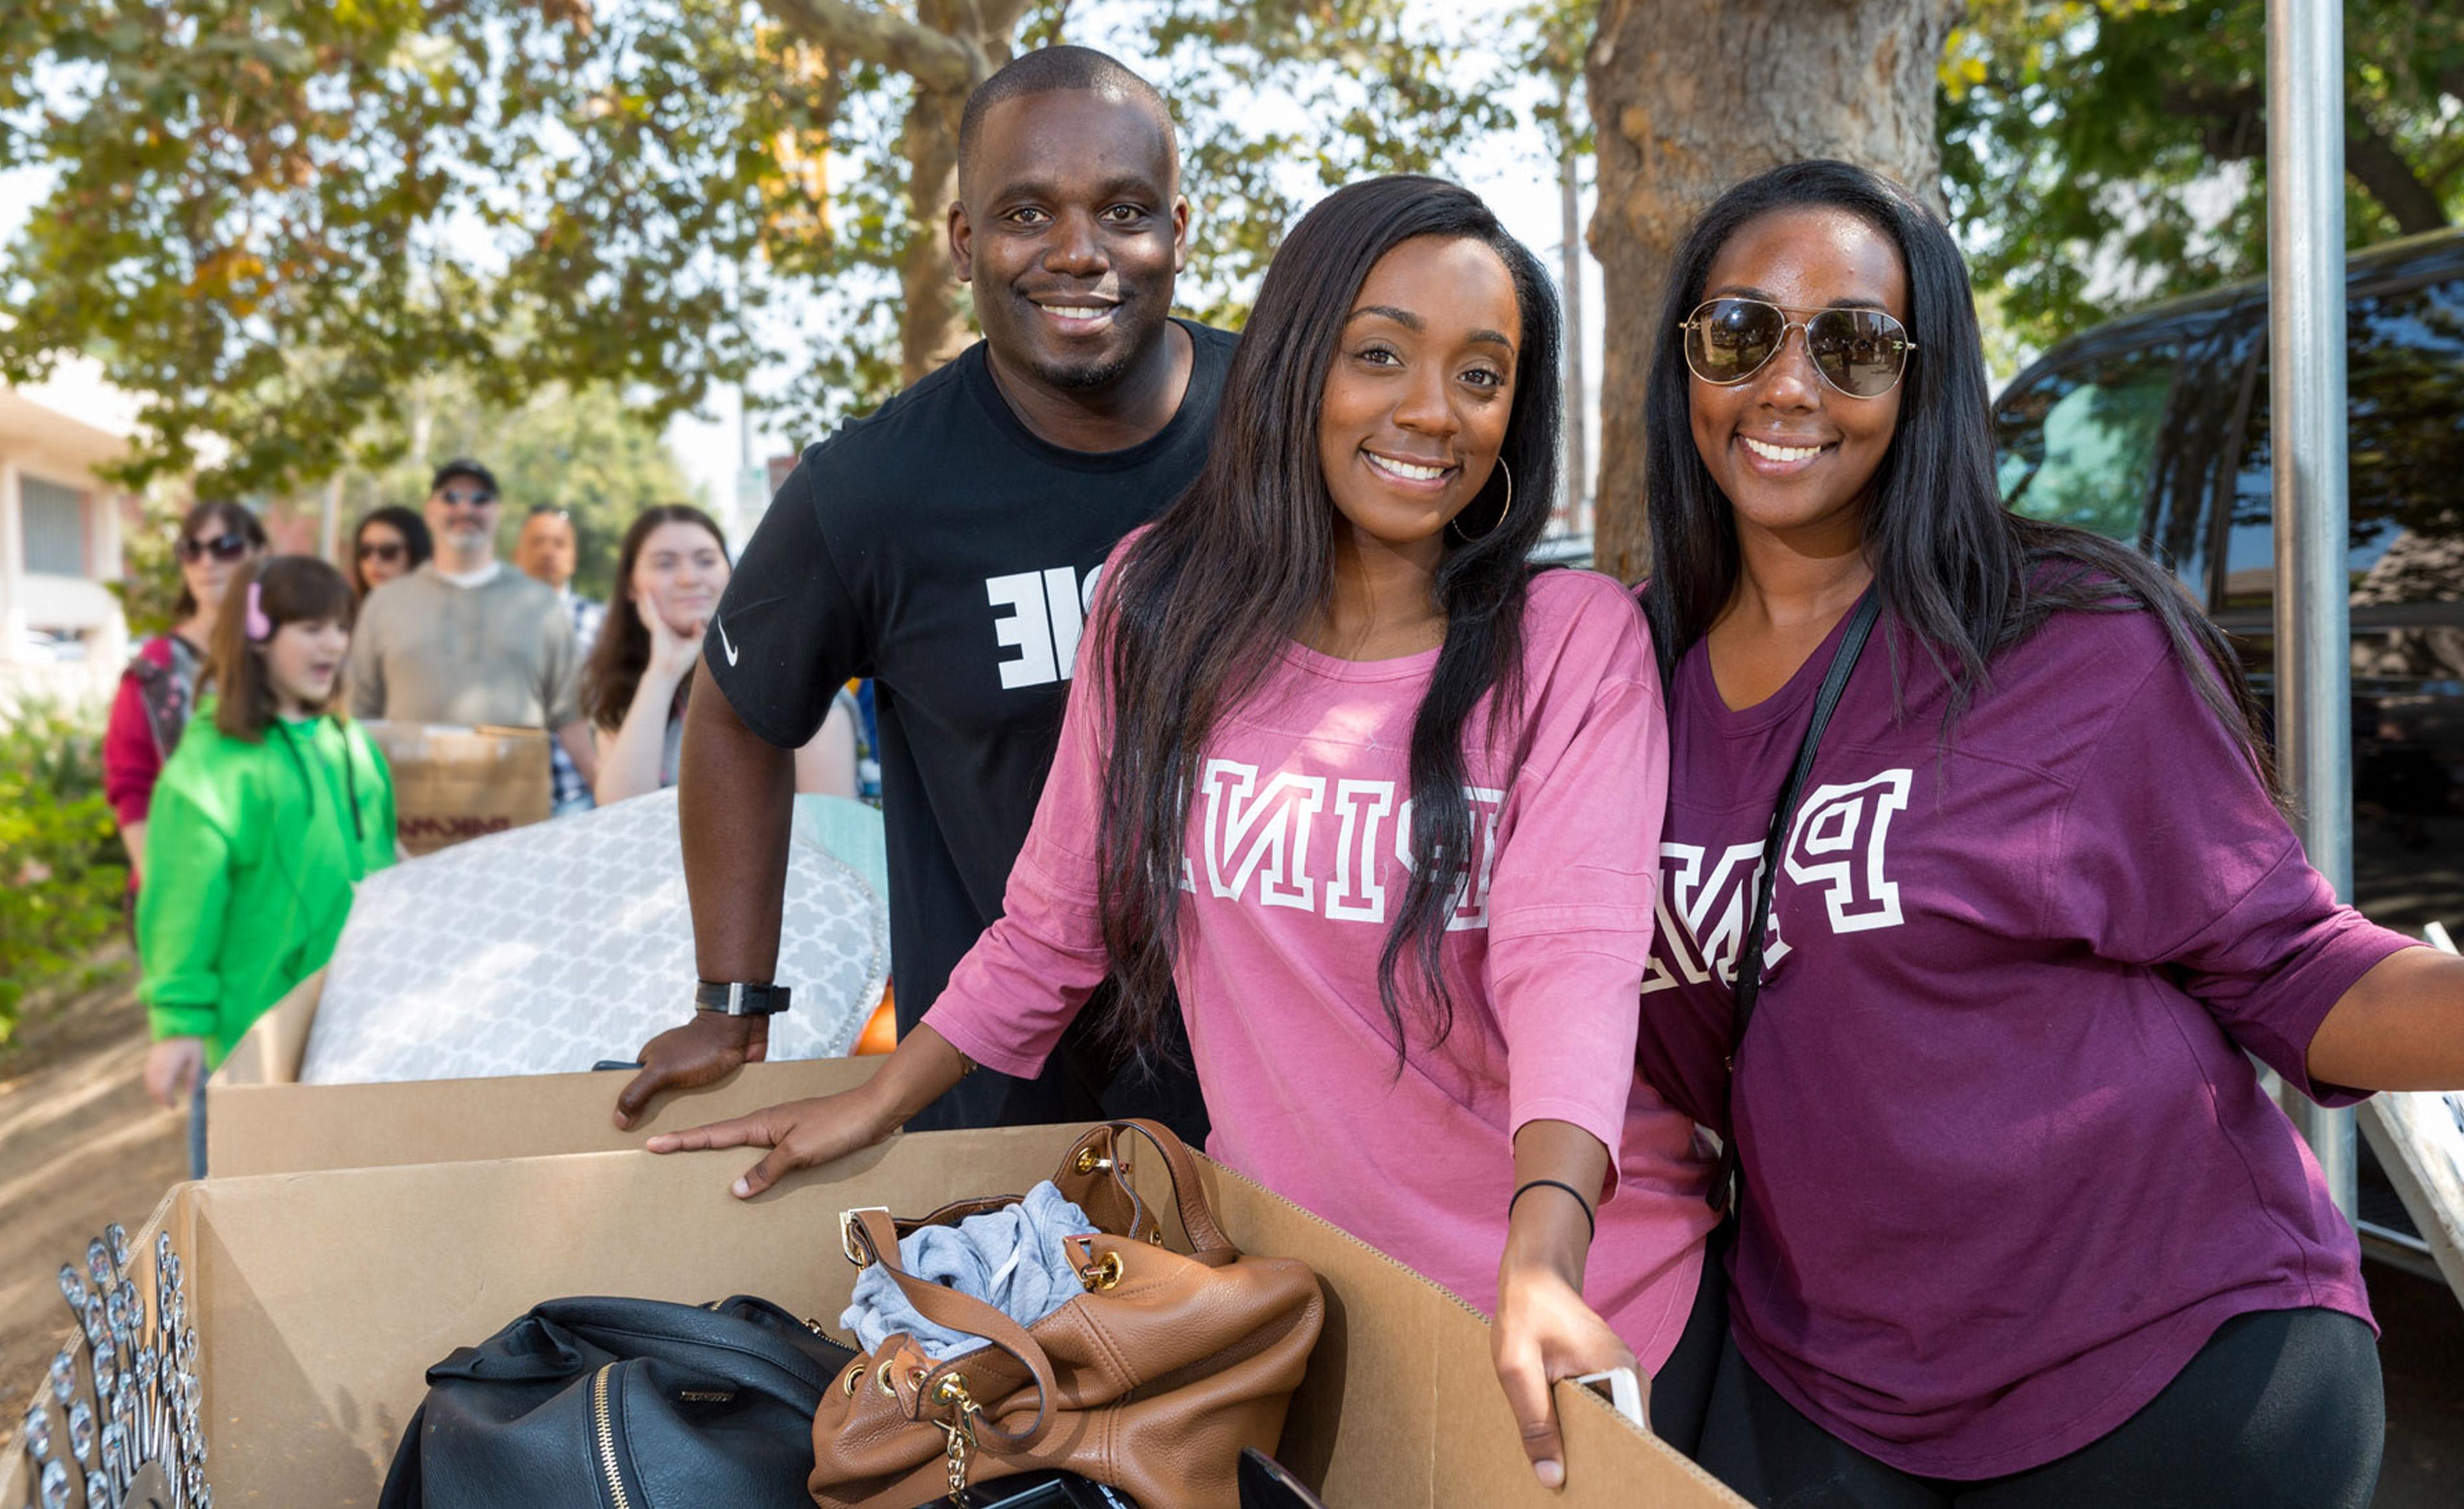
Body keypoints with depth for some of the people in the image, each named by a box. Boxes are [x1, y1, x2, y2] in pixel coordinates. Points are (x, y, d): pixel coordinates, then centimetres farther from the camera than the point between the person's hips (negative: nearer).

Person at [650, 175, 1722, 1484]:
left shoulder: (1576, 643, -12)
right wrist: (874, 1109, 10)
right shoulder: (1165, 601, -4)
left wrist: (1542, 1266, -39)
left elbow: (1574, 957, -24)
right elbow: (1058, 919, 5)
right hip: (1278, 1266, 2)